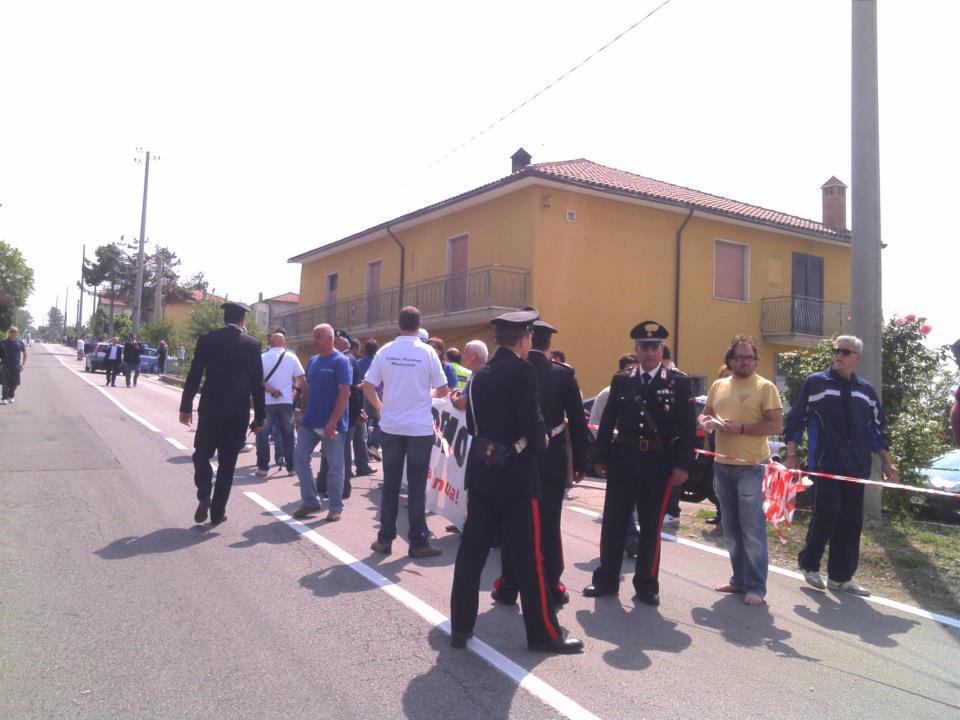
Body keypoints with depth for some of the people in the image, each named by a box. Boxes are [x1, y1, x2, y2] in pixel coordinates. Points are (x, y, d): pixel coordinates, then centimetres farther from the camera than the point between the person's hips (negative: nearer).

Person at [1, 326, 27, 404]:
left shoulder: (20, 343, 4)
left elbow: (24, 353, 11)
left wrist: (24, 364, 4)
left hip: (16, 366, 2)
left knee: (15, 383, 6)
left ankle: (11, 396, 25)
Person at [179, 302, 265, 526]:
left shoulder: (207, 339, -2)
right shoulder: (252, 344, -3)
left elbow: (194, 375, -2)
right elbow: (257, 384, -2)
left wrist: (186, 407, 6)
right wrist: (260, 417, 5)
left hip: (210, 410, 0)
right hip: (238, 413, 0)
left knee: (202, 454, 16)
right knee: (227, 462, 9)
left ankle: (204, 496, -6)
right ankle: (218, 512, 13)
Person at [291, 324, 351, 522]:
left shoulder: (340, 361, -10)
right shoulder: (312, 361, 11)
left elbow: (345, 393, -16)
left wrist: (333, 421, -20)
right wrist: (304, 414, 10)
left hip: (332, 423, -7)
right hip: (310, 421, 7)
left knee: (334, 466, 2)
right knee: (299, 458, 6)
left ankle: (336, 507, 14)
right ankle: (310, 501, 18)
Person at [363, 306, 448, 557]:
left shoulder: (385, 351, -1)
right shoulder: (427, 352, -7)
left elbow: (367, 387, 0)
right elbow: (443, 390, -4)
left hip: (391, 426, 2)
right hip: (420, 428, -2)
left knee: (390, 484, 10)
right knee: (416, 486, 3)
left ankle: (385, 539, 16)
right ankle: (417, 542, 9)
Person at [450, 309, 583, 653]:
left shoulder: (480, 374, 9)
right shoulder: (523, 370, -13)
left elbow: (472, 422, 10)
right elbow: (531, 421, -18)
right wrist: (540, 444, 1)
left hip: (482, 471, 7)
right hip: (516, 474, -7)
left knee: (472, 551, 11)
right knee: (528, 555, 3)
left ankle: (460, 626, 20)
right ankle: (544, 632, 14)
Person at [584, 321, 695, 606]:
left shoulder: (679, 382, 0)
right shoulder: (621, 380, 6)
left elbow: (687, 427, -4)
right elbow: (607, 422, 6)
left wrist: (682, 465, -10)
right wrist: (600, 457, 2)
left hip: (659, 463, -2)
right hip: (623, 459, 2)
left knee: (651, 526, 9)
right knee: (613, 522, 8)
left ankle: (646, 584, 22)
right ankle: (606, 579, 20)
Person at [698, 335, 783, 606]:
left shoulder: (765, 387, -5)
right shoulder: (718, 385, 12)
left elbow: (776, 425, -11)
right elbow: (704, 414, 18)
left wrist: (741, 428, -20)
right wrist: (706, 422, -5)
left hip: (752, 467, -6)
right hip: (722, 465, 6)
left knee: (752, 530, -4)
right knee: (731, 529, 14)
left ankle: (755, 587, 6)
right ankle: (739, 579, 27)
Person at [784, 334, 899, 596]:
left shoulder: (865, 390, 12)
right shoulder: (814, 382, 0)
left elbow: (877, 428, 18)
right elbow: (794, 420, 0)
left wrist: (887, 463, 13)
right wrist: (791, 455, -4)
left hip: (855, 467, 5)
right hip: (824, 464, -5)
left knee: (851, 521, 6)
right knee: (827, 513, -13)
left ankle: (840, 577, 17)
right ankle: (808, 563, 9)